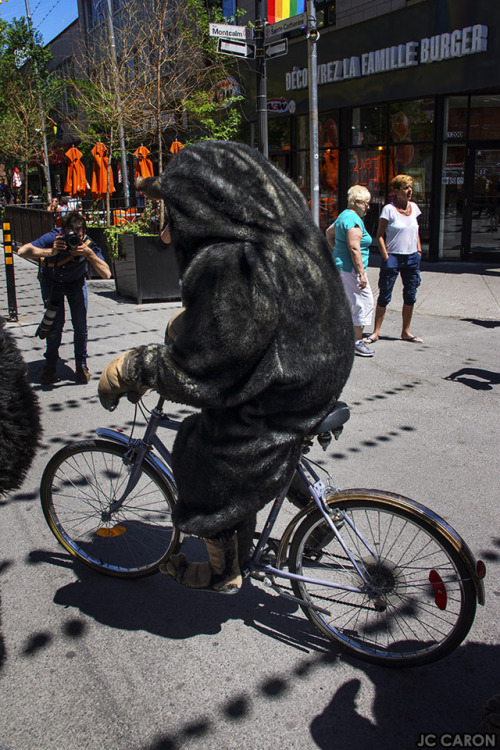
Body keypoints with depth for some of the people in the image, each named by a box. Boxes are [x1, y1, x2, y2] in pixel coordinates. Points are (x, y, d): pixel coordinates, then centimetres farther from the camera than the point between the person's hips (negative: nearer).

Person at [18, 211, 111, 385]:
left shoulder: (88, 245, -31)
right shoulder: (52, 238, -33)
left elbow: (106, 274, -41)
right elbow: (22, 251, -44)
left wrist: (89, 254, -52)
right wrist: (51, 252, -54)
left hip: (76, 282, 1)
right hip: (52, 281, -1)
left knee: (80, 324, -8)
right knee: (55, 323, -9)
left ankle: (81, 365, 11)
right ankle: (50, 365, 10)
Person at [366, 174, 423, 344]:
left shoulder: (413, 207, 10)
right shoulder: (389, 209, -7)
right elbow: (379, 235, -7)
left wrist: (419, 251, 11)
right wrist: (386, 257, -12)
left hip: (412, 257, 6)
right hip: (393, 257, -5)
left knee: (410, 296, 8)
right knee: (384, 296, -2)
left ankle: (406, 332, 20)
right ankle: (376, 332, 7)